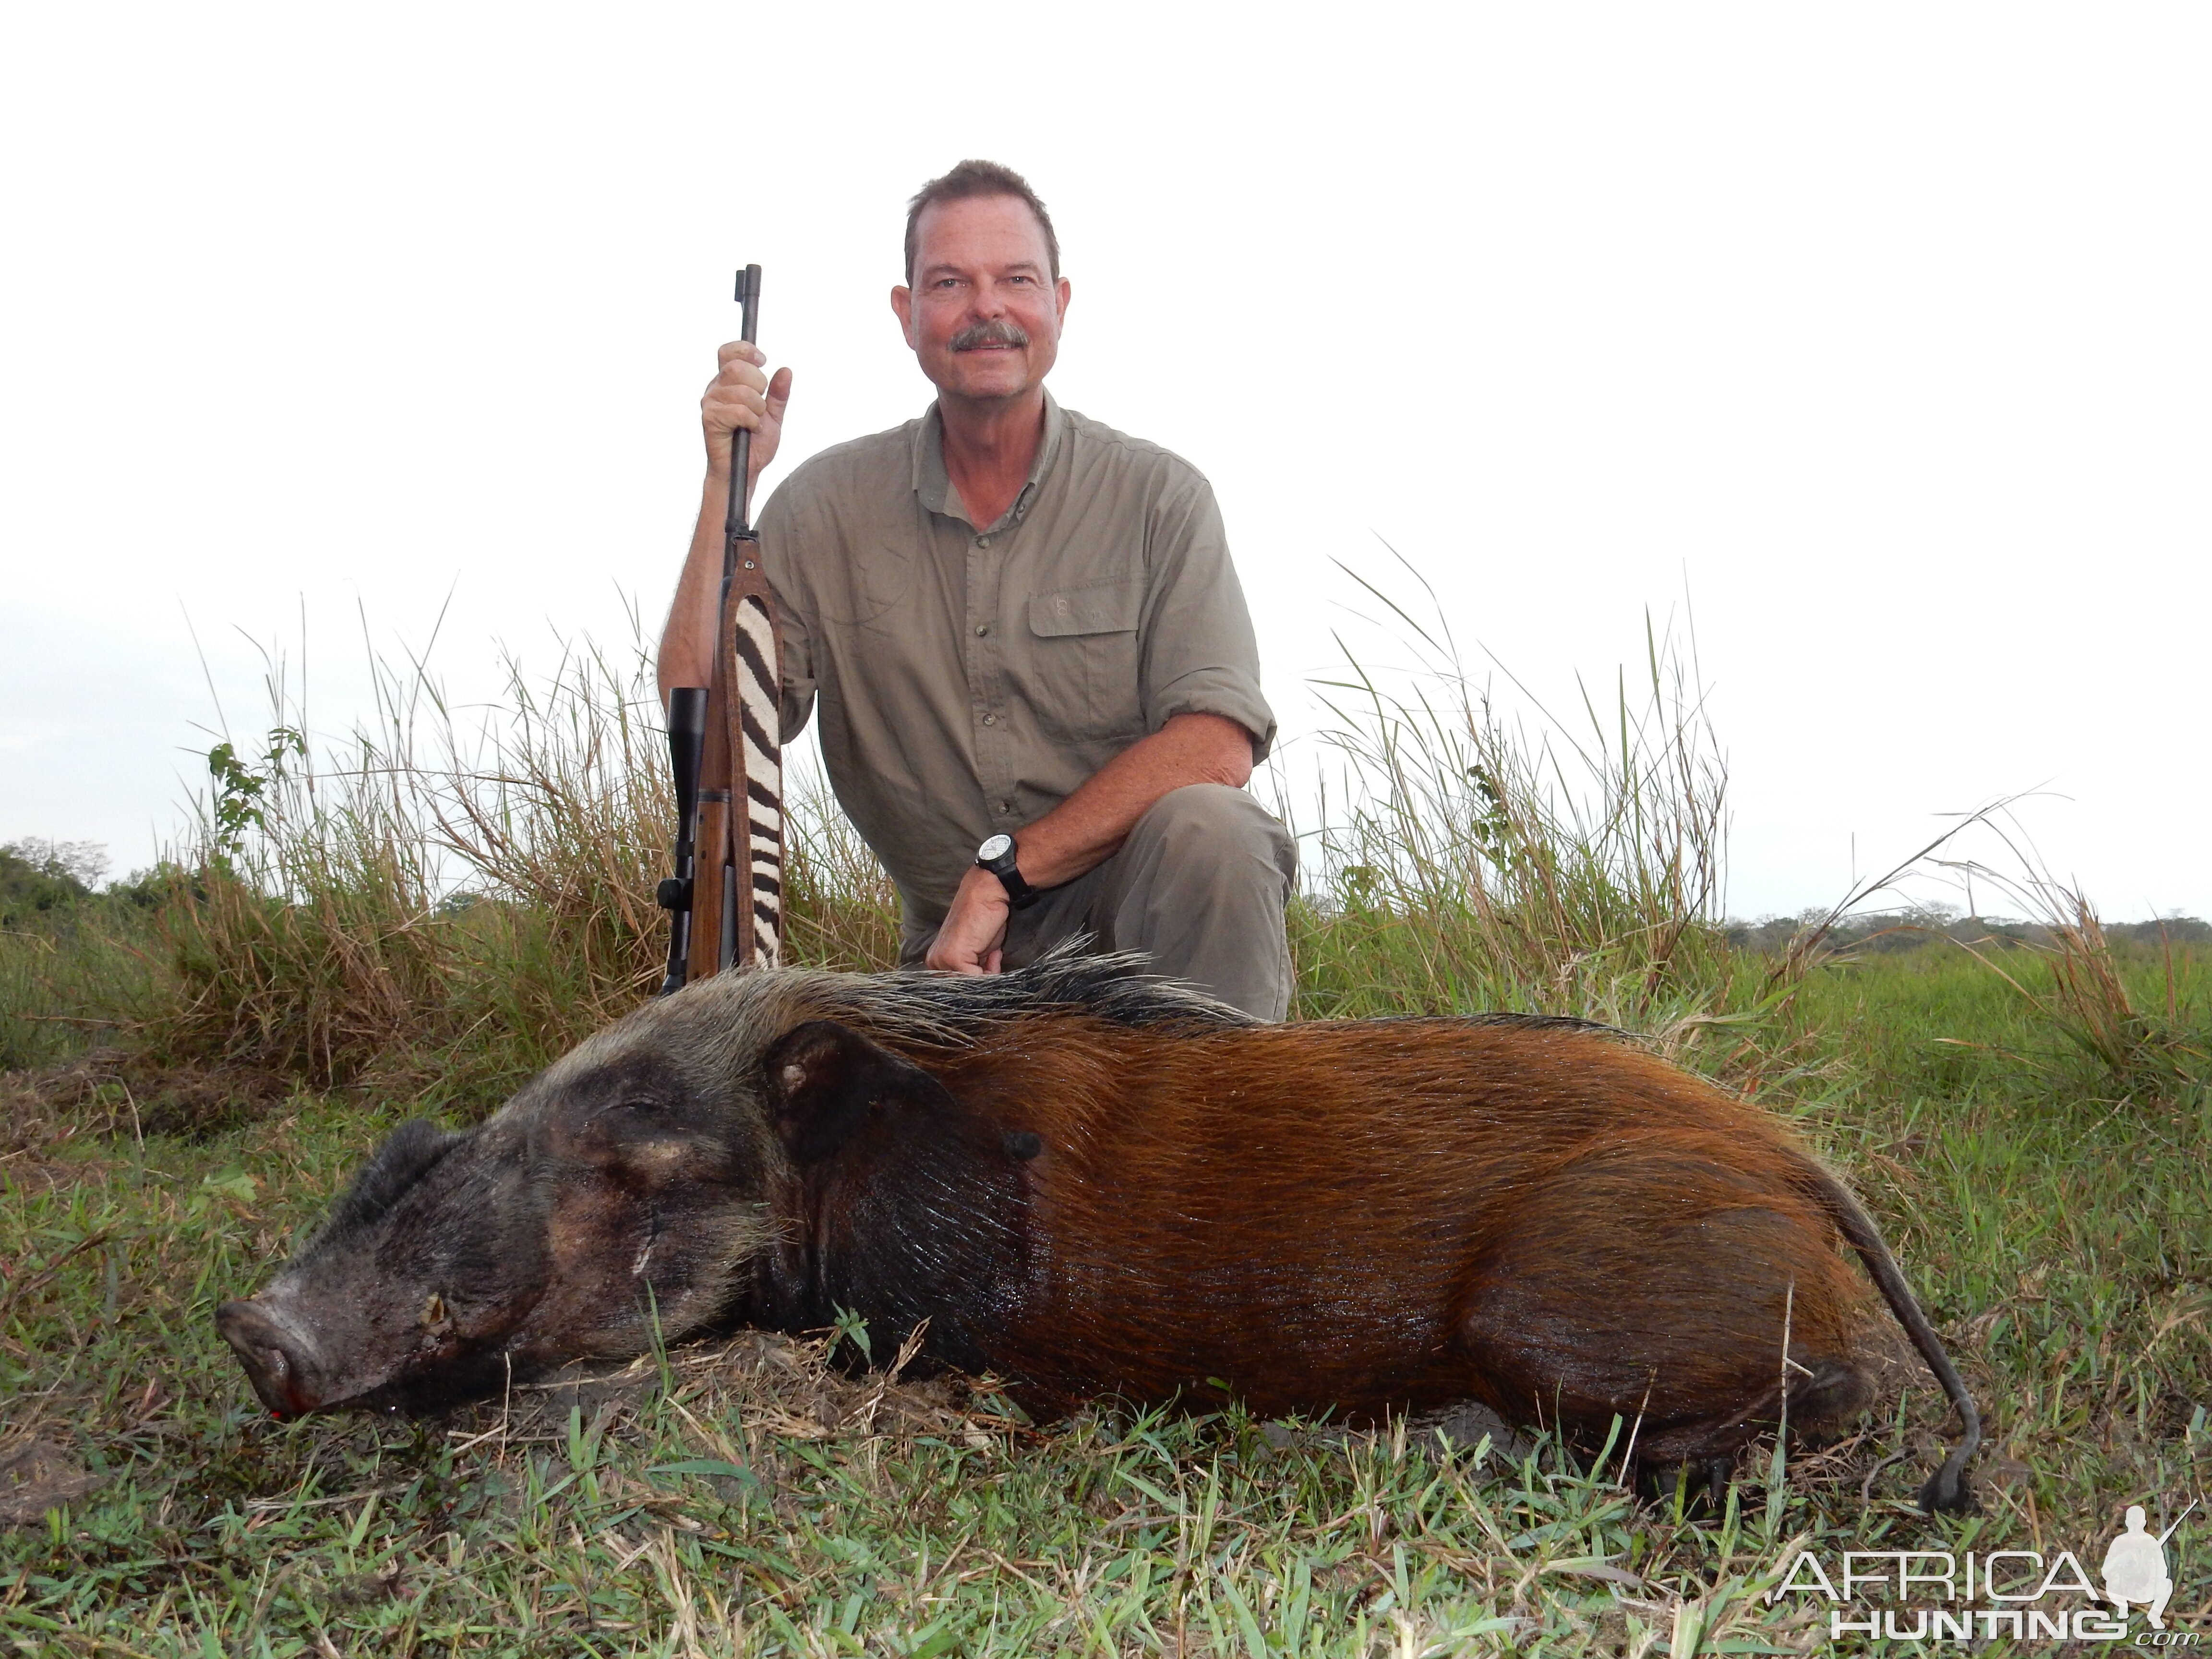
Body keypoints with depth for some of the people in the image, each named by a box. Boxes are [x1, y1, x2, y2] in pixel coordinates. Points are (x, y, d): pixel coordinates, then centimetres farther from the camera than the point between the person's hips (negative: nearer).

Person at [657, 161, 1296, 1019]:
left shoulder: (1158, 495, -3)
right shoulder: (827, 506, 3)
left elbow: (1215, 748, -15)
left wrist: (1003, 870, -20)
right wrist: (726, 487, -11)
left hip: (1137, 907, -1)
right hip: (958, 950, 2)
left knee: (1205, 826, -32)